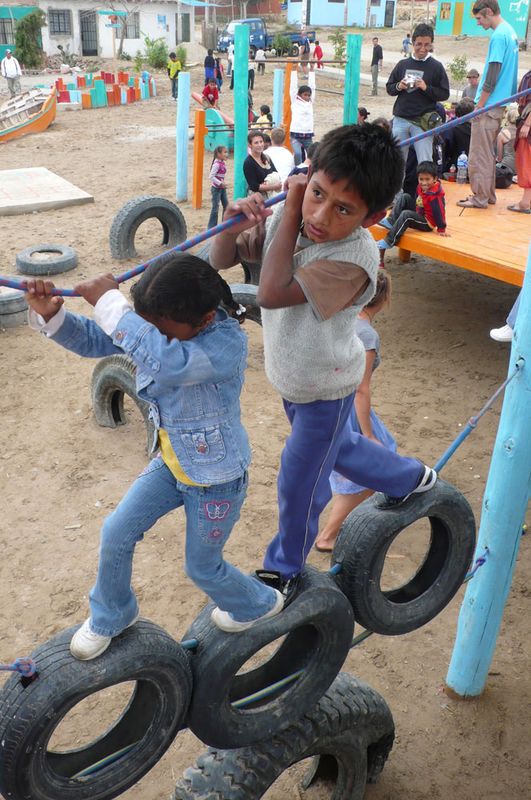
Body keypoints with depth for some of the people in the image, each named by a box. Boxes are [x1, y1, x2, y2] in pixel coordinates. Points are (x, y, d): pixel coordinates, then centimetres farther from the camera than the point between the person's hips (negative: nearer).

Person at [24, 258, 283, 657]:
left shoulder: (228, 343, -35)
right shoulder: (158, 326, -14)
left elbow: (166, 362, -53)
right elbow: (93, 340, -5)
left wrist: (110, 303, -45)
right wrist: (50, 314, -26)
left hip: (216, 479, -6)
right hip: (171, 463, 6)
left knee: (202, 568, 13)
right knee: (116, 534, 9)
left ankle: (259, 603, 46)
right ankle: (111, 615, 38)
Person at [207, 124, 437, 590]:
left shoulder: (354, 258, -37)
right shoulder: (286, 218, -17)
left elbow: (272, 293, -46)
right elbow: (220, 261, -9)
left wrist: (288, 212, -38)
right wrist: (234, 224, -31)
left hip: (325, 387, -7)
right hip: (293, 376, 7)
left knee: (299, 484, 12)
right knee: (336, 447, 32)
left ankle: (285, 567, 42)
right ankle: (411, 478, 58)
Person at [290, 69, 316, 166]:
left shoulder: (310, 102, 12)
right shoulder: (295, 101, 4)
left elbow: (312, 86, 12)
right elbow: (293, 86, 1)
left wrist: (312, 70, 13)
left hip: (308, 136, 4)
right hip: (295, 135, -4)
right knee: (297, 153, -25)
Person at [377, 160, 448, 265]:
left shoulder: (435, 195, -27)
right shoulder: (421, 187, -3)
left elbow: (439, 211, -23)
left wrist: (441, 229, -19)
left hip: (427, 223, -9)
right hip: (418, 214, 9)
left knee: (406, 215, -32)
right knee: (404, 197, 1)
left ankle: (387, 243, -29)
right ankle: (390, 222, -10)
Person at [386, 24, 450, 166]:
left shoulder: (436, 67, 3)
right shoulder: (403, 64, 11)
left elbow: (445, 94, 1)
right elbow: (389, 88, 16)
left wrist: (426, 88, -14)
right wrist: (398, 87, -5)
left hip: (423, 122, -3)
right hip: (400, 119, 3)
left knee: (425, 163, -5)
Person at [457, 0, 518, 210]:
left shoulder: (499, 36, -16)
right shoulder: (510, 32, 13)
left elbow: (492, 76, -19)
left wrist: (479, 106, -14)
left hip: (488, 106, -9)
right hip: (499, 105, 10)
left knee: (479, 156, -3)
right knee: (488, 153, 16)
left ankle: (480, 198, 3)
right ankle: (488, 194, 23)